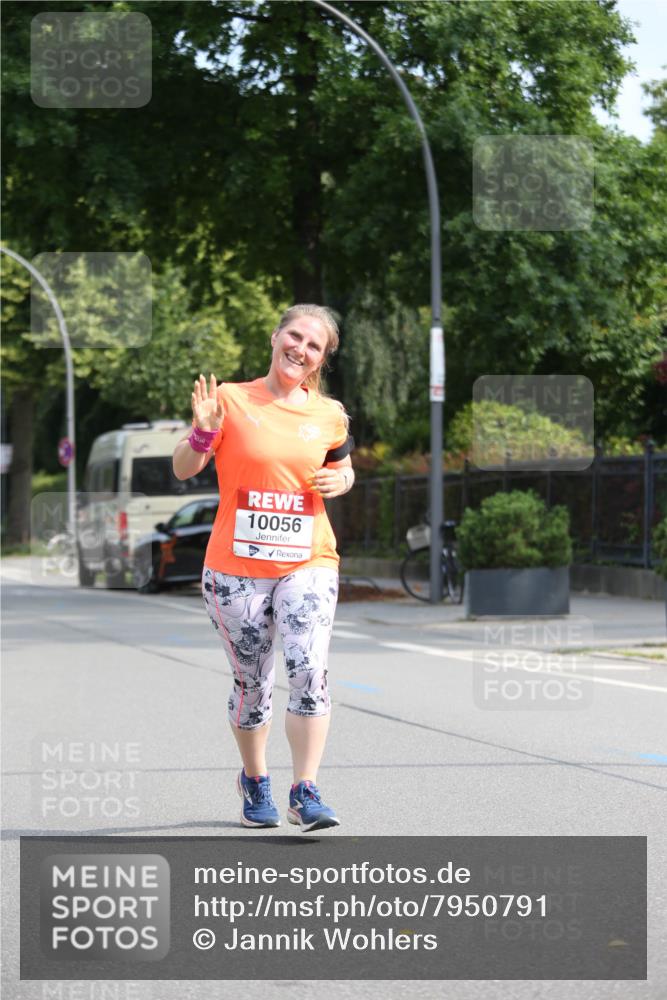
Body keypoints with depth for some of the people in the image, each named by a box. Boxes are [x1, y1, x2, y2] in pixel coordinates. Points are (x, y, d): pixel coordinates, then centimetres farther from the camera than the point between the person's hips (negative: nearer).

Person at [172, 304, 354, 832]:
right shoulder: (231, 400, -2)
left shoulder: (330, 415, 6)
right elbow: (183, 469, -1)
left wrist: (339, 481, 0)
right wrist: (203, 433, -20)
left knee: (309, 670, -17)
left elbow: (342, 469, 24)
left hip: (309, 564, 1)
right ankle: (255, 781, 32)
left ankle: (306, 793, -11)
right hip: (236, 567, -1)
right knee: (251, 683, 9)